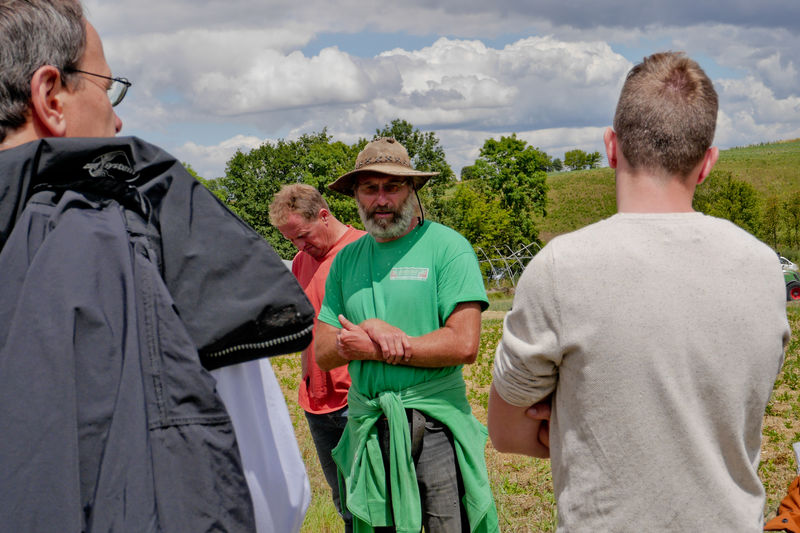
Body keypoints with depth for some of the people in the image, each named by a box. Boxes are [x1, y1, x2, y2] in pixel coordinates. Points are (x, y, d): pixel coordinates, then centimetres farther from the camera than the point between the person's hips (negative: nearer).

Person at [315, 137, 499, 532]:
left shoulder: (446, 247, -6)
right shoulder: (346, 259, 10)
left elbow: (464, 345, -16)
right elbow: (323, 352, 7)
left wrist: (371, 347, -12)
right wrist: (369, 330, -14)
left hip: (435, 424, -4)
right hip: (366, 427, 5)